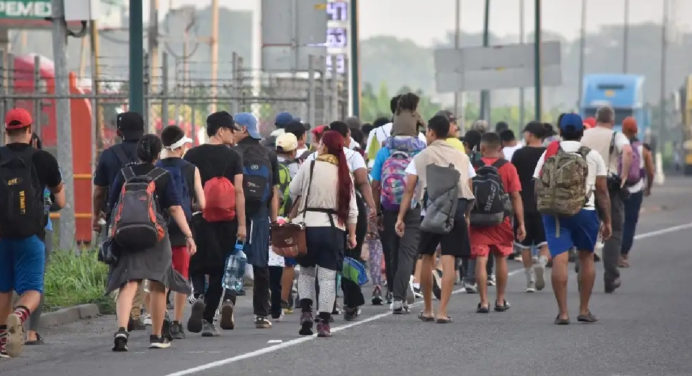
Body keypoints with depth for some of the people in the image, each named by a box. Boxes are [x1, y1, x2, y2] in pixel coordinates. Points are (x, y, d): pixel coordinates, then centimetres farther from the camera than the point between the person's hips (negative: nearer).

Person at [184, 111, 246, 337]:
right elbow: (238, 191, -6)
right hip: (226, 221, -1)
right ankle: (208, 321, 5)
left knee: (196, 267, 12)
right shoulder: (232, 157, -1)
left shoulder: (192, 155, 3)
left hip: (199, 218, 1)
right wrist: (241, 225, -6)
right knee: (217, 270, 8)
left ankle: (199, 296, -19)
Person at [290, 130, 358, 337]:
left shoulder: (309, 167, -6)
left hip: (309, 225, -1)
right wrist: (352, 234, 12)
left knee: (306, 270, 17)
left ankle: (306, 311, 1)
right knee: (328, 276, 3)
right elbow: (351, 208, 4)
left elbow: (293, 190, 2)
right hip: (334, 227, 1)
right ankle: (324, 322, -1)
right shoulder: (344, 173, 3)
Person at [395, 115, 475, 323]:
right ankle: (442, 311, -10)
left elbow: (409, 190, -1)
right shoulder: (461, 157, 12)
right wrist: (466, 216, 17)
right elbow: (470, 190, 9)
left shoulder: (421, 158, 6)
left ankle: (427, 310, 22)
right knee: (449, 260, -3)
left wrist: (401, 217, 0)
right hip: (456, 211, 1)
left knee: (427, 258, 15)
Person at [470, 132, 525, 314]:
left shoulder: (473, 167, -2)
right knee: (501, 258, 15)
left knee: (481, 260, -1)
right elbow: (515, 197, -4)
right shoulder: (508, 168, -2)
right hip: (501, 220, 1)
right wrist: (521, 224, -1)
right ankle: (500, 300, 23)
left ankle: (484, 302, -6)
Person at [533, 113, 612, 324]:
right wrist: (607, 220, 10)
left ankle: (563, 312, -11)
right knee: (586, 257, 16)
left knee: (559, 259, -5)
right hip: (585, 212, 0)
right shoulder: (593, 156, 6)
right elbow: (602, 191, 5)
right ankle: (584, 310, 20)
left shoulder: (548, 155, 6)